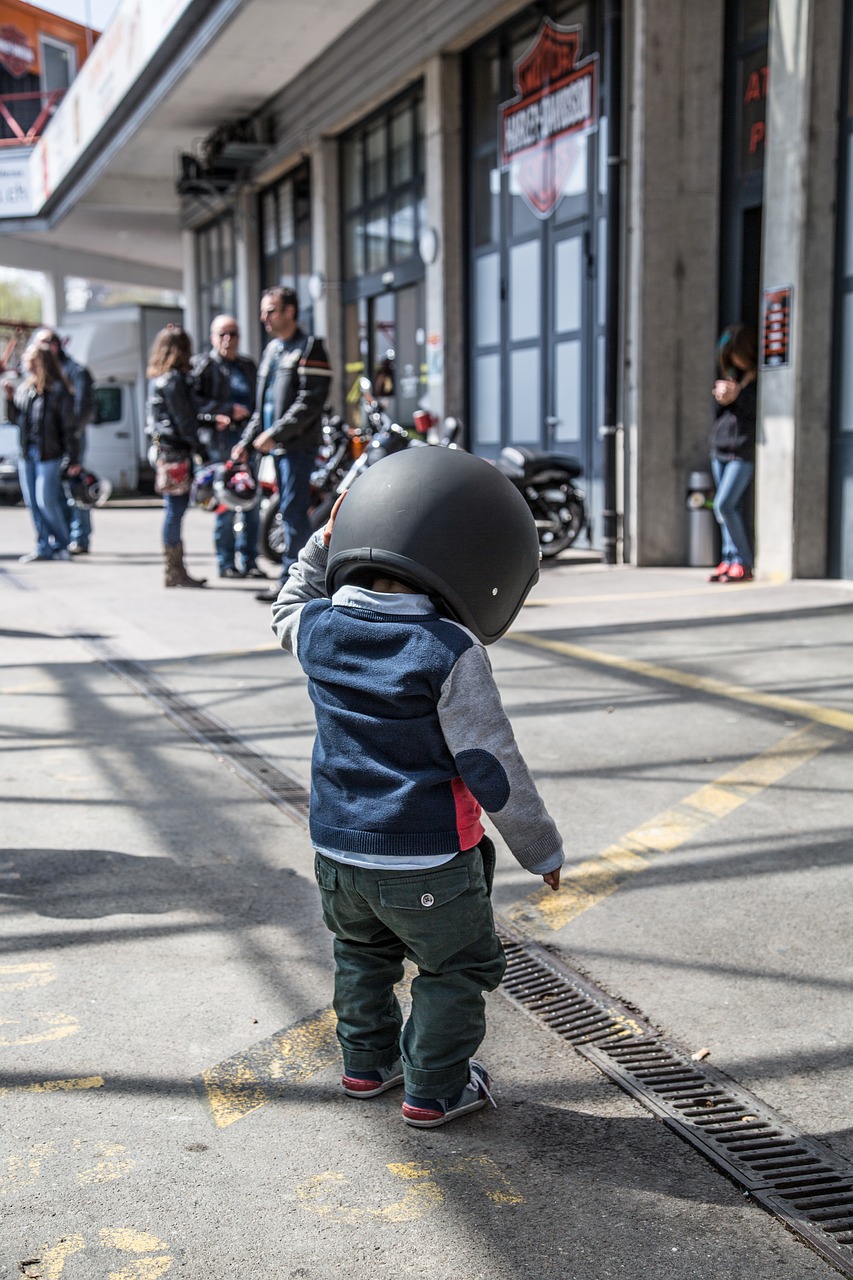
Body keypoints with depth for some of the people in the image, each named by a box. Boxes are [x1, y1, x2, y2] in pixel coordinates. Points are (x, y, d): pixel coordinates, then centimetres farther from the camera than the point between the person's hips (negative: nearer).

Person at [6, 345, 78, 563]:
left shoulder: (57, 389, -7)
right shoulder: (24, 388, 11)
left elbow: (68, 425, -8)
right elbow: (16, 418, 16)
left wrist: (72, 459, -11)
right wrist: (10, 399, -1)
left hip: (48, 454, -7)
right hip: (27, 453, 7)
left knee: (46, 501, -8)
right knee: (33, 503, 7)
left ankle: (60, 545, 7)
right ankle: (44, 547, 15)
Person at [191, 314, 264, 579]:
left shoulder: (248, 366, 22)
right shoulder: (202, 365, 2)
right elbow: (194, 402, -10)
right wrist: (228, 410, -15)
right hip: (220, 440, -6)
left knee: (252, 504, 4)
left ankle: (249, 561, 12)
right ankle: (226, 563, 3)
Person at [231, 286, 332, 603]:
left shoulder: (309, 347, -6)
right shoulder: (271, 349, 20)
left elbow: (310, 401, -16)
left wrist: (275, 433, -20)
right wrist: (247, 441, 15)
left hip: (299, 444, -9)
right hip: (276, 445, 9)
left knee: (293, 511, -9)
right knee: (290, 511, 10)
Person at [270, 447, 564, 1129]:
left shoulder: (320, 629, -5)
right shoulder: (451, 653, -22)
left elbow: (290, 609, 23)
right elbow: (492, 769, -17)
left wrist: (323, 546, 22)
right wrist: (543, 848, -5)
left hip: (338, 849, 6)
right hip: (429, 863, -6)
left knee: (364, 953, 30)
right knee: (457, 968, 17)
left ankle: (367, 1063, 42)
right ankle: (434, 1089, 24)